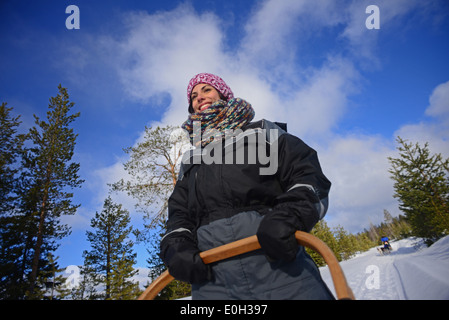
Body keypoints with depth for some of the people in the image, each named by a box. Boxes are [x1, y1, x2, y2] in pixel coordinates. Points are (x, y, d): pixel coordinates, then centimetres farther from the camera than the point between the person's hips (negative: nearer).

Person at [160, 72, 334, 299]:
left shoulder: (262, 131, 19)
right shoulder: (190, 160, 30)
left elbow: (308, 175, 5)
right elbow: (179, 213, 22)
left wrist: (288, 216, -15)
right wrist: (176, 246, -1)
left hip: (276, 258, -2)